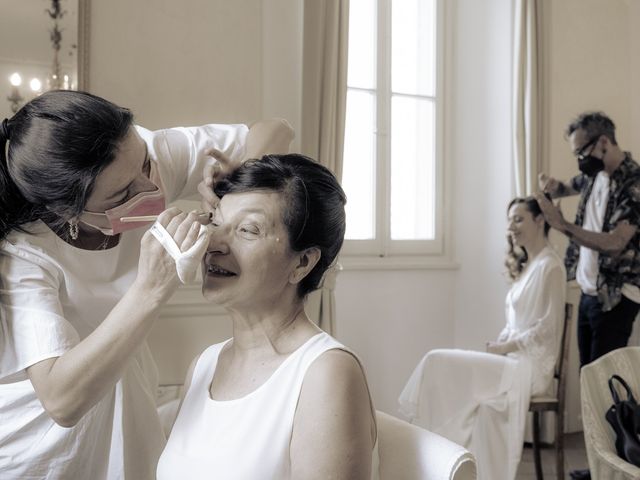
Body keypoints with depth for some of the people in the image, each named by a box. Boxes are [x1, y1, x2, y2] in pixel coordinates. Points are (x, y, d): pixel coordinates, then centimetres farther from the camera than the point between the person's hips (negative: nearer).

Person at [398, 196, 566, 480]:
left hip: (530, 365, -8)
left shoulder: (549, 265, -10)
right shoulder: (527, 265, 17)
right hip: (514, 360, 8)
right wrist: (498, 345, 2)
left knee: (439, 364, -14)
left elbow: (547, 327, -16)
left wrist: (504, 348, -13)